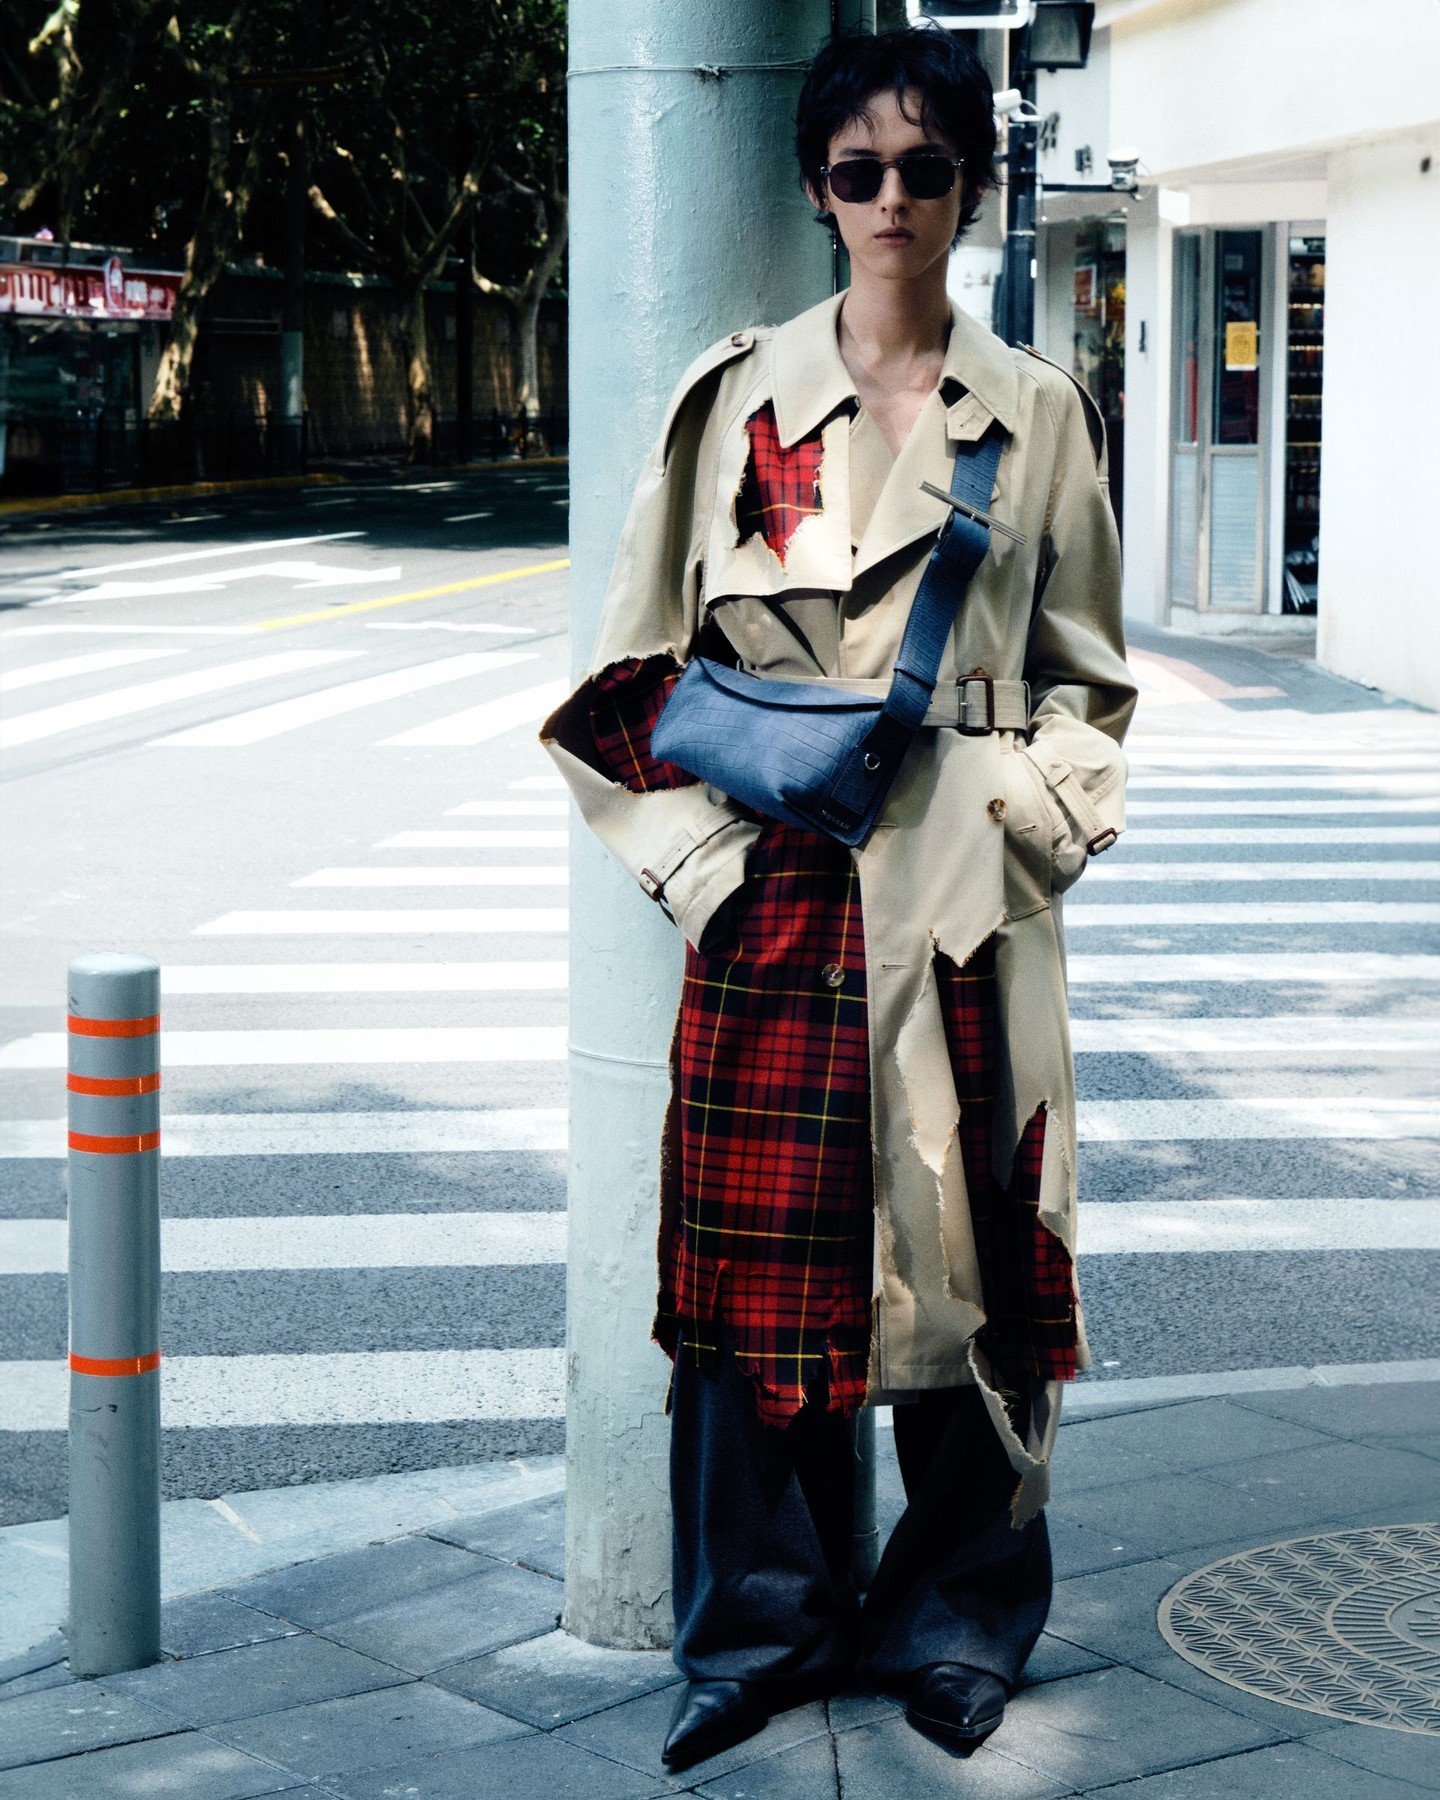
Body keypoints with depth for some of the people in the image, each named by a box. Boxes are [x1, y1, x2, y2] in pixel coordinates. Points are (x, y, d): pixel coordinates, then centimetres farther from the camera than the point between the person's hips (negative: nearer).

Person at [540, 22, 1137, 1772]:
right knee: (762, 1236, 2)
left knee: (968, 1235, 4)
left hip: (964, 888, 0)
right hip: (777, 883, 0)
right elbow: (638, 665, 7)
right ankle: (759, 1621, 17)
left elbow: (1086, 674, 12)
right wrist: (705, 849, -3)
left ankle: (957, 1619, 21)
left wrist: (1032, 811, -4)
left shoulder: (1038, 411, 7)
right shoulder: (735, 394, 5)